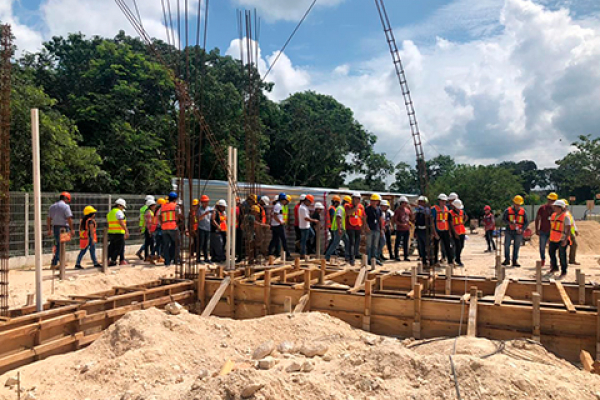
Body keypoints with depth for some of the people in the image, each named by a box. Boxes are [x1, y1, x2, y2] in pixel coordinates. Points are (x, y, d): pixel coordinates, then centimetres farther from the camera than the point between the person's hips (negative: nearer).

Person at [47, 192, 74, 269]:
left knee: (57, 244, 16)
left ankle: (61, 261, 22)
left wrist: (49, 230, 20)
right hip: (63, 228, -7)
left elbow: (48, 219, 16)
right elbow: (69, 219, -15)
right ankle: (54, 263, -3)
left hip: (54, 227, 7)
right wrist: (71, 229, -10)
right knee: (61, 246, -2)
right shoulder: (65, 206, -9)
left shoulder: (52, 206, 14)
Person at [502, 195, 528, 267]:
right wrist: (510, 223, -17)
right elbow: (503, 219, 0)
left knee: (516, 247, 4)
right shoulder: (508, 210, 0)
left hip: (518, 232, 1)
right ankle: (507, 260, 12)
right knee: (506, 245, -2)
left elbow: (526, 222, 6)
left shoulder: (523, 211, 3)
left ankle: (515, 261, 12)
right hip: (509, 231, 0)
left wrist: (522, 229, -9)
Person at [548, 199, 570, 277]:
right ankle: (554, 267, 34)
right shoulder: (553, 215, 9)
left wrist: (565, 240, -21)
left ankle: (563, 271, 12)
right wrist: (550, 237, 19)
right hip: (554, 239, 7)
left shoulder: (565, 217, -12)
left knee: (562, 256, -1)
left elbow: (568, 229, -15)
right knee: (551, 253, 14)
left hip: (562, 239, -7)